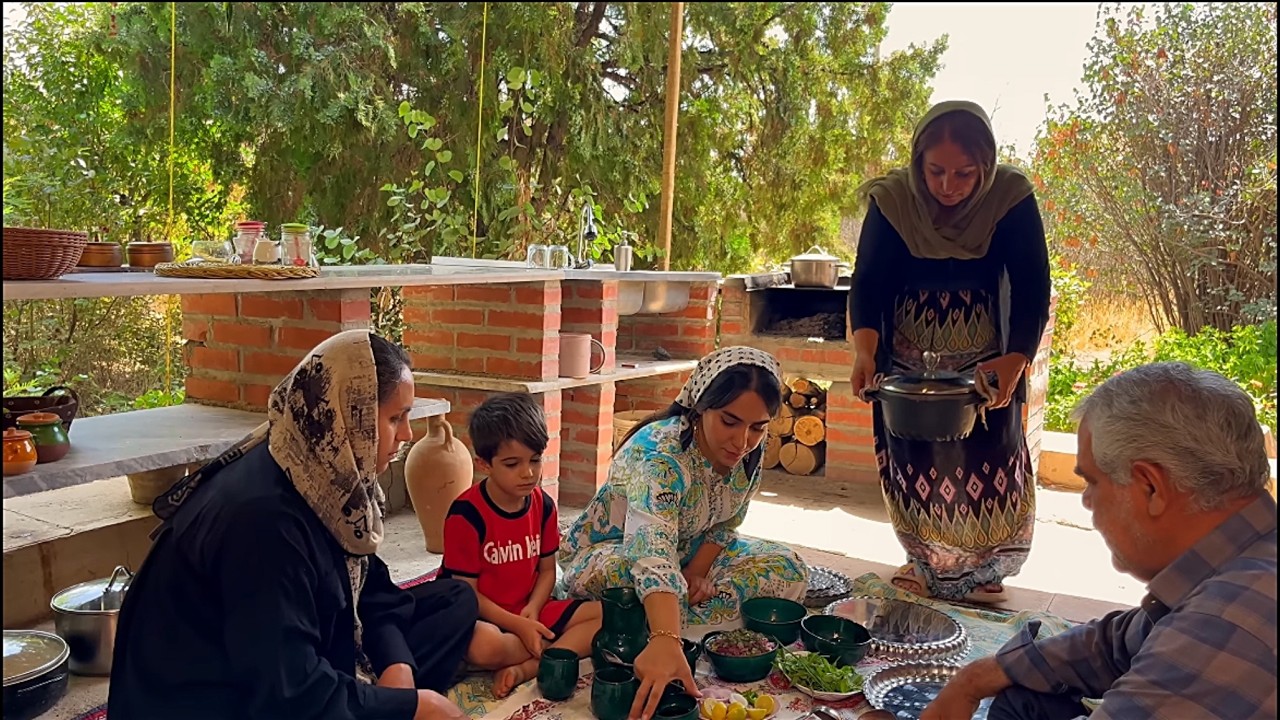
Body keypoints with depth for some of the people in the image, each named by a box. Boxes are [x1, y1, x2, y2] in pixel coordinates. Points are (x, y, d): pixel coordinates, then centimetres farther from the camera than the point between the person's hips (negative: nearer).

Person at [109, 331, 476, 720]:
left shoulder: (329, 474, -5)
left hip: (292, 676, 9)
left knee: (454, 600, 3)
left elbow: (368, 585, 6)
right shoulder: (262, 517, -31)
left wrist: (396, 664, -12)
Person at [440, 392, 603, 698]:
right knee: (483, 645, -40)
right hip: (483, 617, -6)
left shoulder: (543, 505, -1)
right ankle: (566, 647, -12)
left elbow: (547, 570, 7)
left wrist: (532, 610, -14)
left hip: (530, 611, 6)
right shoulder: (466, 514, -18)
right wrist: (518, 626, -22)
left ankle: (524, 669, -22)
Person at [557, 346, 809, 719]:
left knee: (787, 570, -9)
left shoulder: (751, 451, -15)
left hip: (689, 553, 7)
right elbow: (652, 551, -52)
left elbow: (727, 521, 1)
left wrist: (698, 570, -18)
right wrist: (665, 642, -66)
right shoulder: (659, 453, -37)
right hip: (606, 554, -7)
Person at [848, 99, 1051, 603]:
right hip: (907, 362, 1)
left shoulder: (1012, 200, -15)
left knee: (988, 464, 6)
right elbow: (867, 282, -15)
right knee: (914, 464, 8)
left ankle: (983, 570, 27)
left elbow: (1031, 290, -16)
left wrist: (1016, 361, -32)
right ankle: (926, 562, 30)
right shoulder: (891, 200, -13)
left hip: (987, 363, 0)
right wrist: (864, 350, -33)